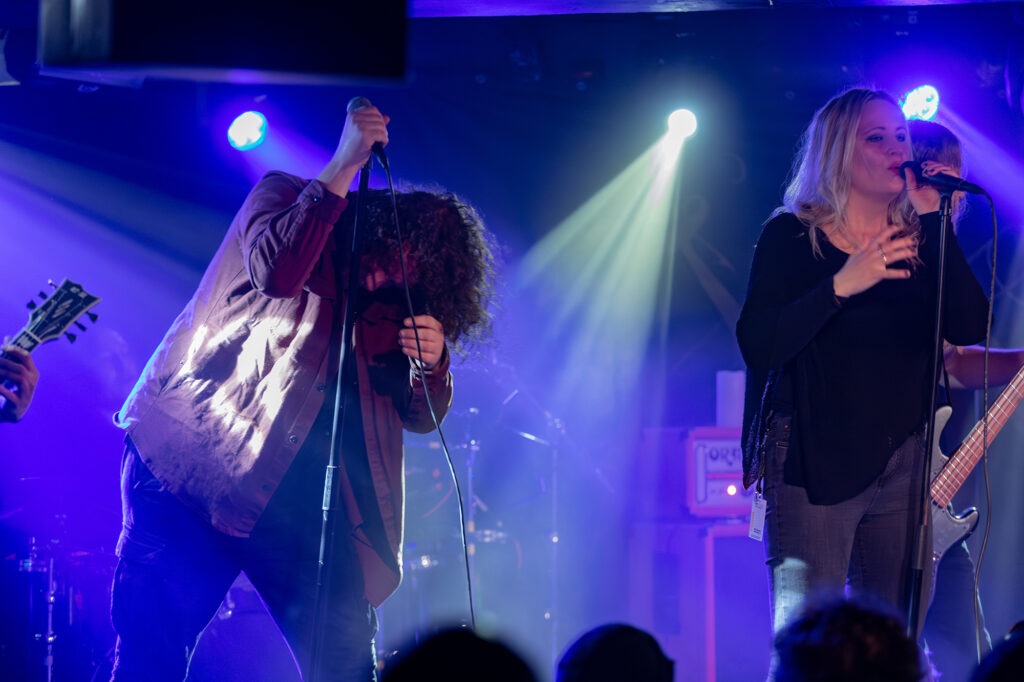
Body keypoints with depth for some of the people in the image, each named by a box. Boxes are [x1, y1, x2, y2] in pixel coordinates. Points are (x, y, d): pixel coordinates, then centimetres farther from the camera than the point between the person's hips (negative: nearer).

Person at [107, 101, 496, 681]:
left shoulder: (395, 297, 9)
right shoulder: (286, 198, -2)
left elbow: (420, 414, 9)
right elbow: (276, 270, -24)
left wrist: (431, 362, -13)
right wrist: (345, 166, -25)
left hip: (297, 497, 4)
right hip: (195, 463, -4)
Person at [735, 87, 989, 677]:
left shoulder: (920, 239, 11)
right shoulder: (792, 236, 0)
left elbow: (970, 327, -4)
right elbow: (757, 344, -12)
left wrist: (934, 220, -8)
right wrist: (841, 286, -21)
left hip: (904, 465, 4)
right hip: (815, 463, -4)